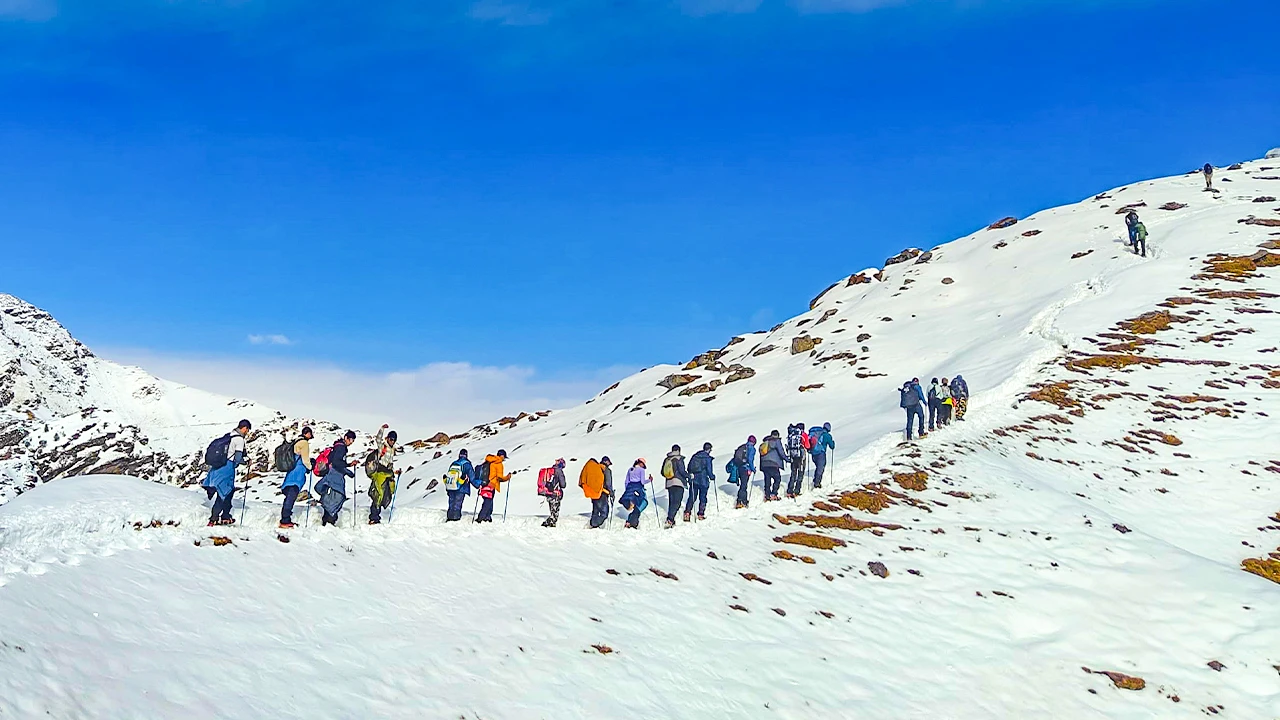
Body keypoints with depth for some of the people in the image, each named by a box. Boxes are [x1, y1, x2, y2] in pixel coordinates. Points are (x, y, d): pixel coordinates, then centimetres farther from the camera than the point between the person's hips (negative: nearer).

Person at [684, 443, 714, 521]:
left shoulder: (695, 456, 7)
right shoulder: (708, 458, -9)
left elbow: (689, 467, 9)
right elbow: (709, 470, -12)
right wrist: (712, 477, 7)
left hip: (693, 480, 4)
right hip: (703, 481, -4)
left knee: (692, 497, 8)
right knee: (702, 498, 8)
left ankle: (687, 512, -3)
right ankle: (701, 514, 9)